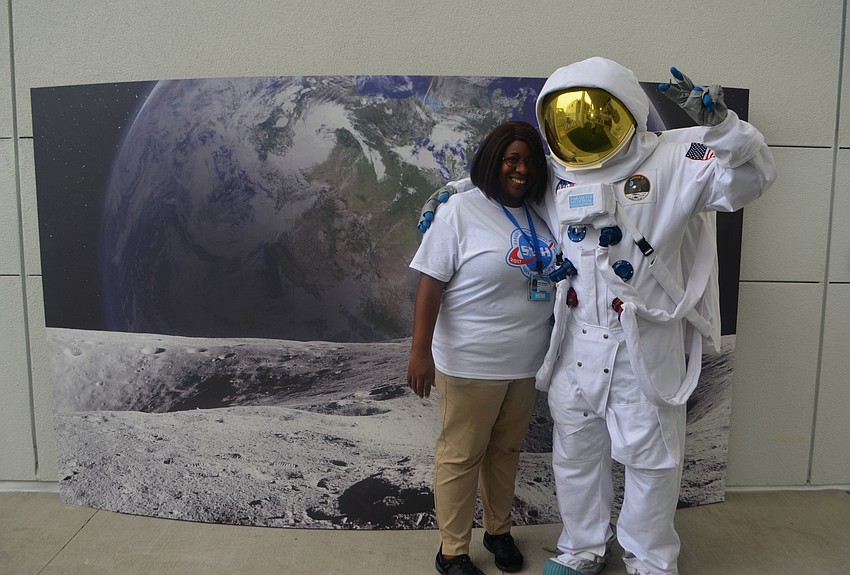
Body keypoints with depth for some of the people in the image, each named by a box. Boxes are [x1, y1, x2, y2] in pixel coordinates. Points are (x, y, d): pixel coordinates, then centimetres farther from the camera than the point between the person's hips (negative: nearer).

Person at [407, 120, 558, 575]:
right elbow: (430, 284, -14)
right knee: (460, 456, 7)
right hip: (471, 363, -5)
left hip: (528, 363, 6)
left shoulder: (540, 216, 7)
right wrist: (420, 352, -19)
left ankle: (499, 530, 39)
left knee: (505, 450, 19)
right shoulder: (461, 210, -11)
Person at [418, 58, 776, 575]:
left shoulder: (672, 159, -8)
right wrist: (457, 189, 9)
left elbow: (752, 177, -12)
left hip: (645, 346, -4)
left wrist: (718, 123, -27)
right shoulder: (555, 173, 4)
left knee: (650, 456, 13)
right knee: (575, 451, 17)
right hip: (577, 343, 4)